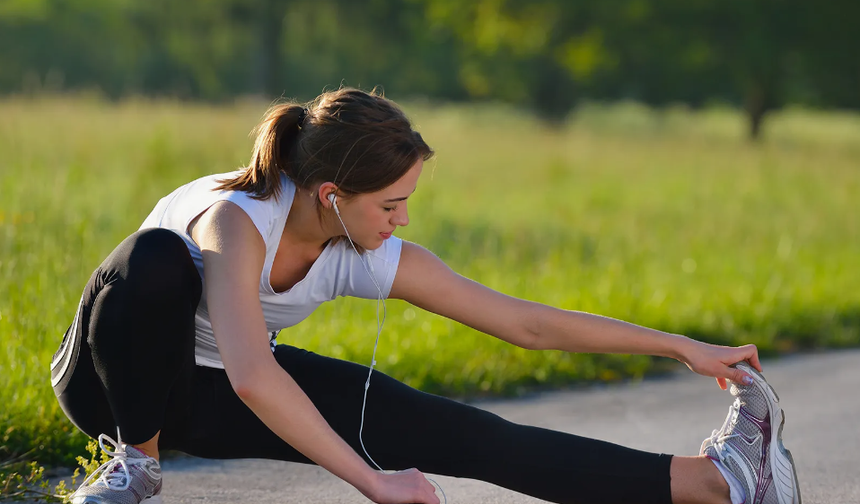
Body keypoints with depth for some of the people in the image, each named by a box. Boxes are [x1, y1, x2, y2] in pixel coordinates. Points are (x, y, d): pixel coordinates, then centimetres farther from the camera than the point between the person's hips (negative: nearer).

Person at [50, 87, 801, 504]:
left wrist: (680, 346, -13)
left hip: (217, 401, 4)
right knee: (158, 258, -42)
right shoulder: (234, 221, -37)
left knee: (456, 433, -14)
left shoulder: (376, 262, -18)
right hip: (117, 377, -4)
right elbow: (252, 379, -50)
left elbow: (527, 323, -12)